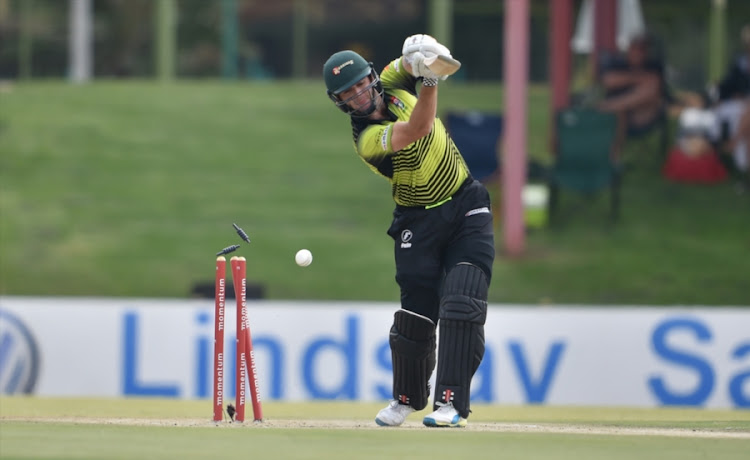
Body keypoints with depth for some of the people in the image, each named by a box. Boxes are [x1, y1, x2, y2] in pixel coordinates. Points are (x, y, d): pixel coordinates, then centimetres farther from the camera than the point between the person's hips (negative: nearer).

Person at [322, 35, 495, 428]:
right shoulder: (367, 138, -19)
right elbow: (417, 130, -32)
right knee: (415, 316, -1)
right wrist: (429, 81, -42)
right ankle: (408, 396, 26)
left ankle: (451, 401, -17)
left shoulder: (392, 86, -1)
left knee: (461, 306, -13)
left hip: (467, 207, 3)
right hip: (420, 222, -3)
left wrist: (418, 54, -27)